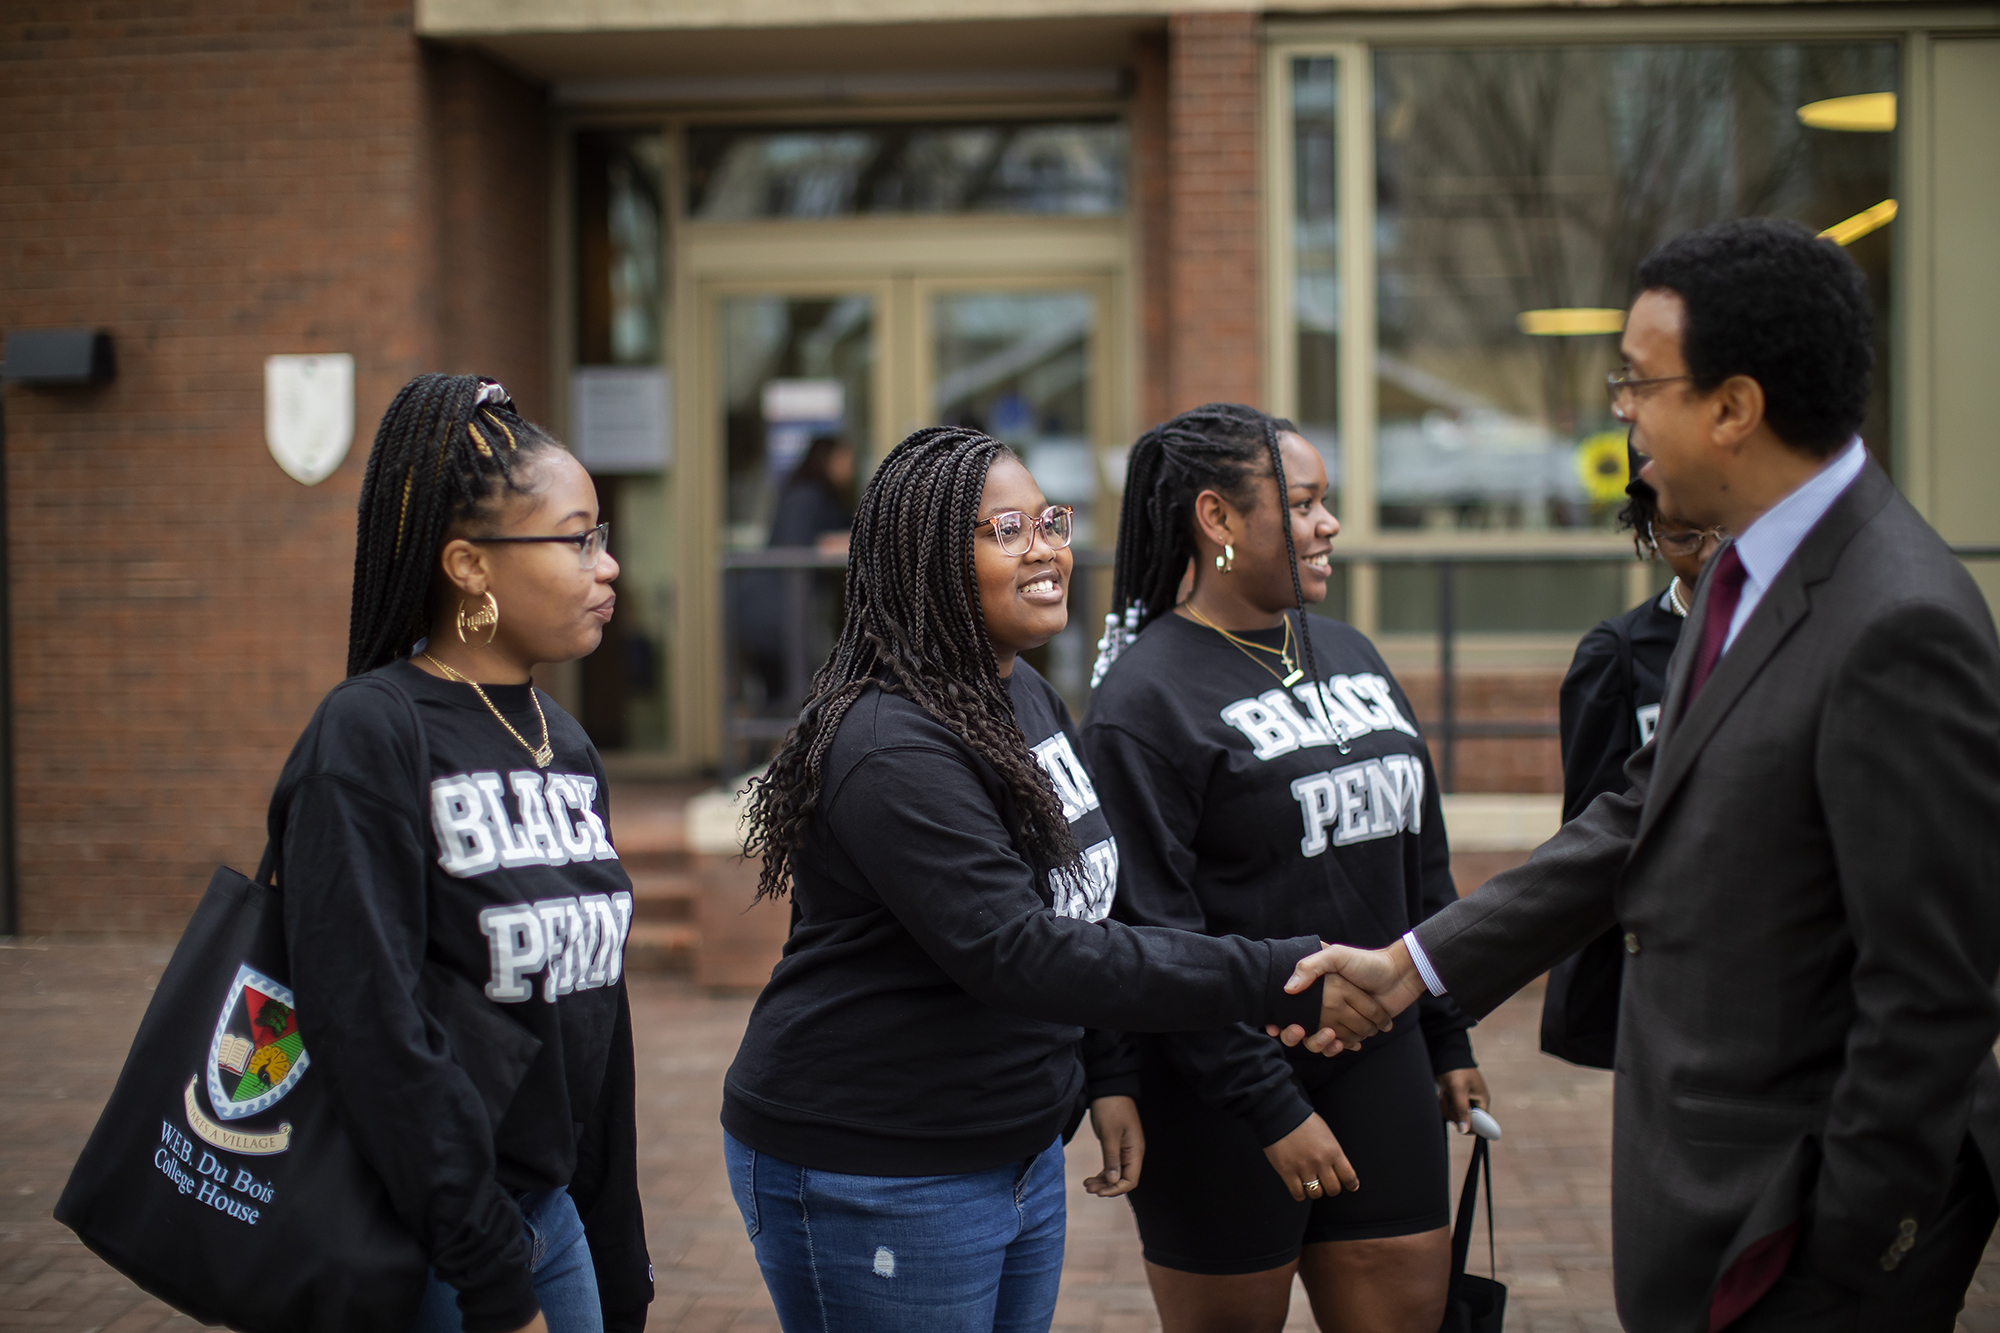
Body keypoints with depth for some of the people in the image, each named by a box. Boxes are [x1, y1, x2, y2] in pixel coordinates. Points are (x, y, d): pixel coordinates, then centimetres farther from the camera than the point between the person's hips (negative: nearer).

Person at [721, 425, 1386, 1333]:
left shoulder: (1029, 696, 8)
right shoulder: (892, 749, -23)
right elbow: (1014, 952, -30)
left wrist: (1103, 1075, 10)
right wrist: (1283, 978, -31)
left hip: (1018, 1151, 9)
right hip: (871, 1175, -9)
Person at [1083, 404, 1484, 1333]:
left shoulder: (1349, 655, 11)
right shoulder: (1147, 694, -11)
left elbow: (1420, 865, 18)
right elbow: (1155, 933, -16)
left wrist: (1448, 1038, 16)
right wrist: (1271, 1110, -17)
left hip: (1378, 1064, 6)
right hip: (1218, 1087, -6)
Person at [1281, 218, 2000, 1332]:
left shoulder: (1898, 626, -24)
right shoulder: (1749, 572, 6)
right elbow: (1646, 816, 13)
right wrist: (1417, 965, 11)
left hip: (1803, 1198, -9)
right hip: (1714, 1162, 9)